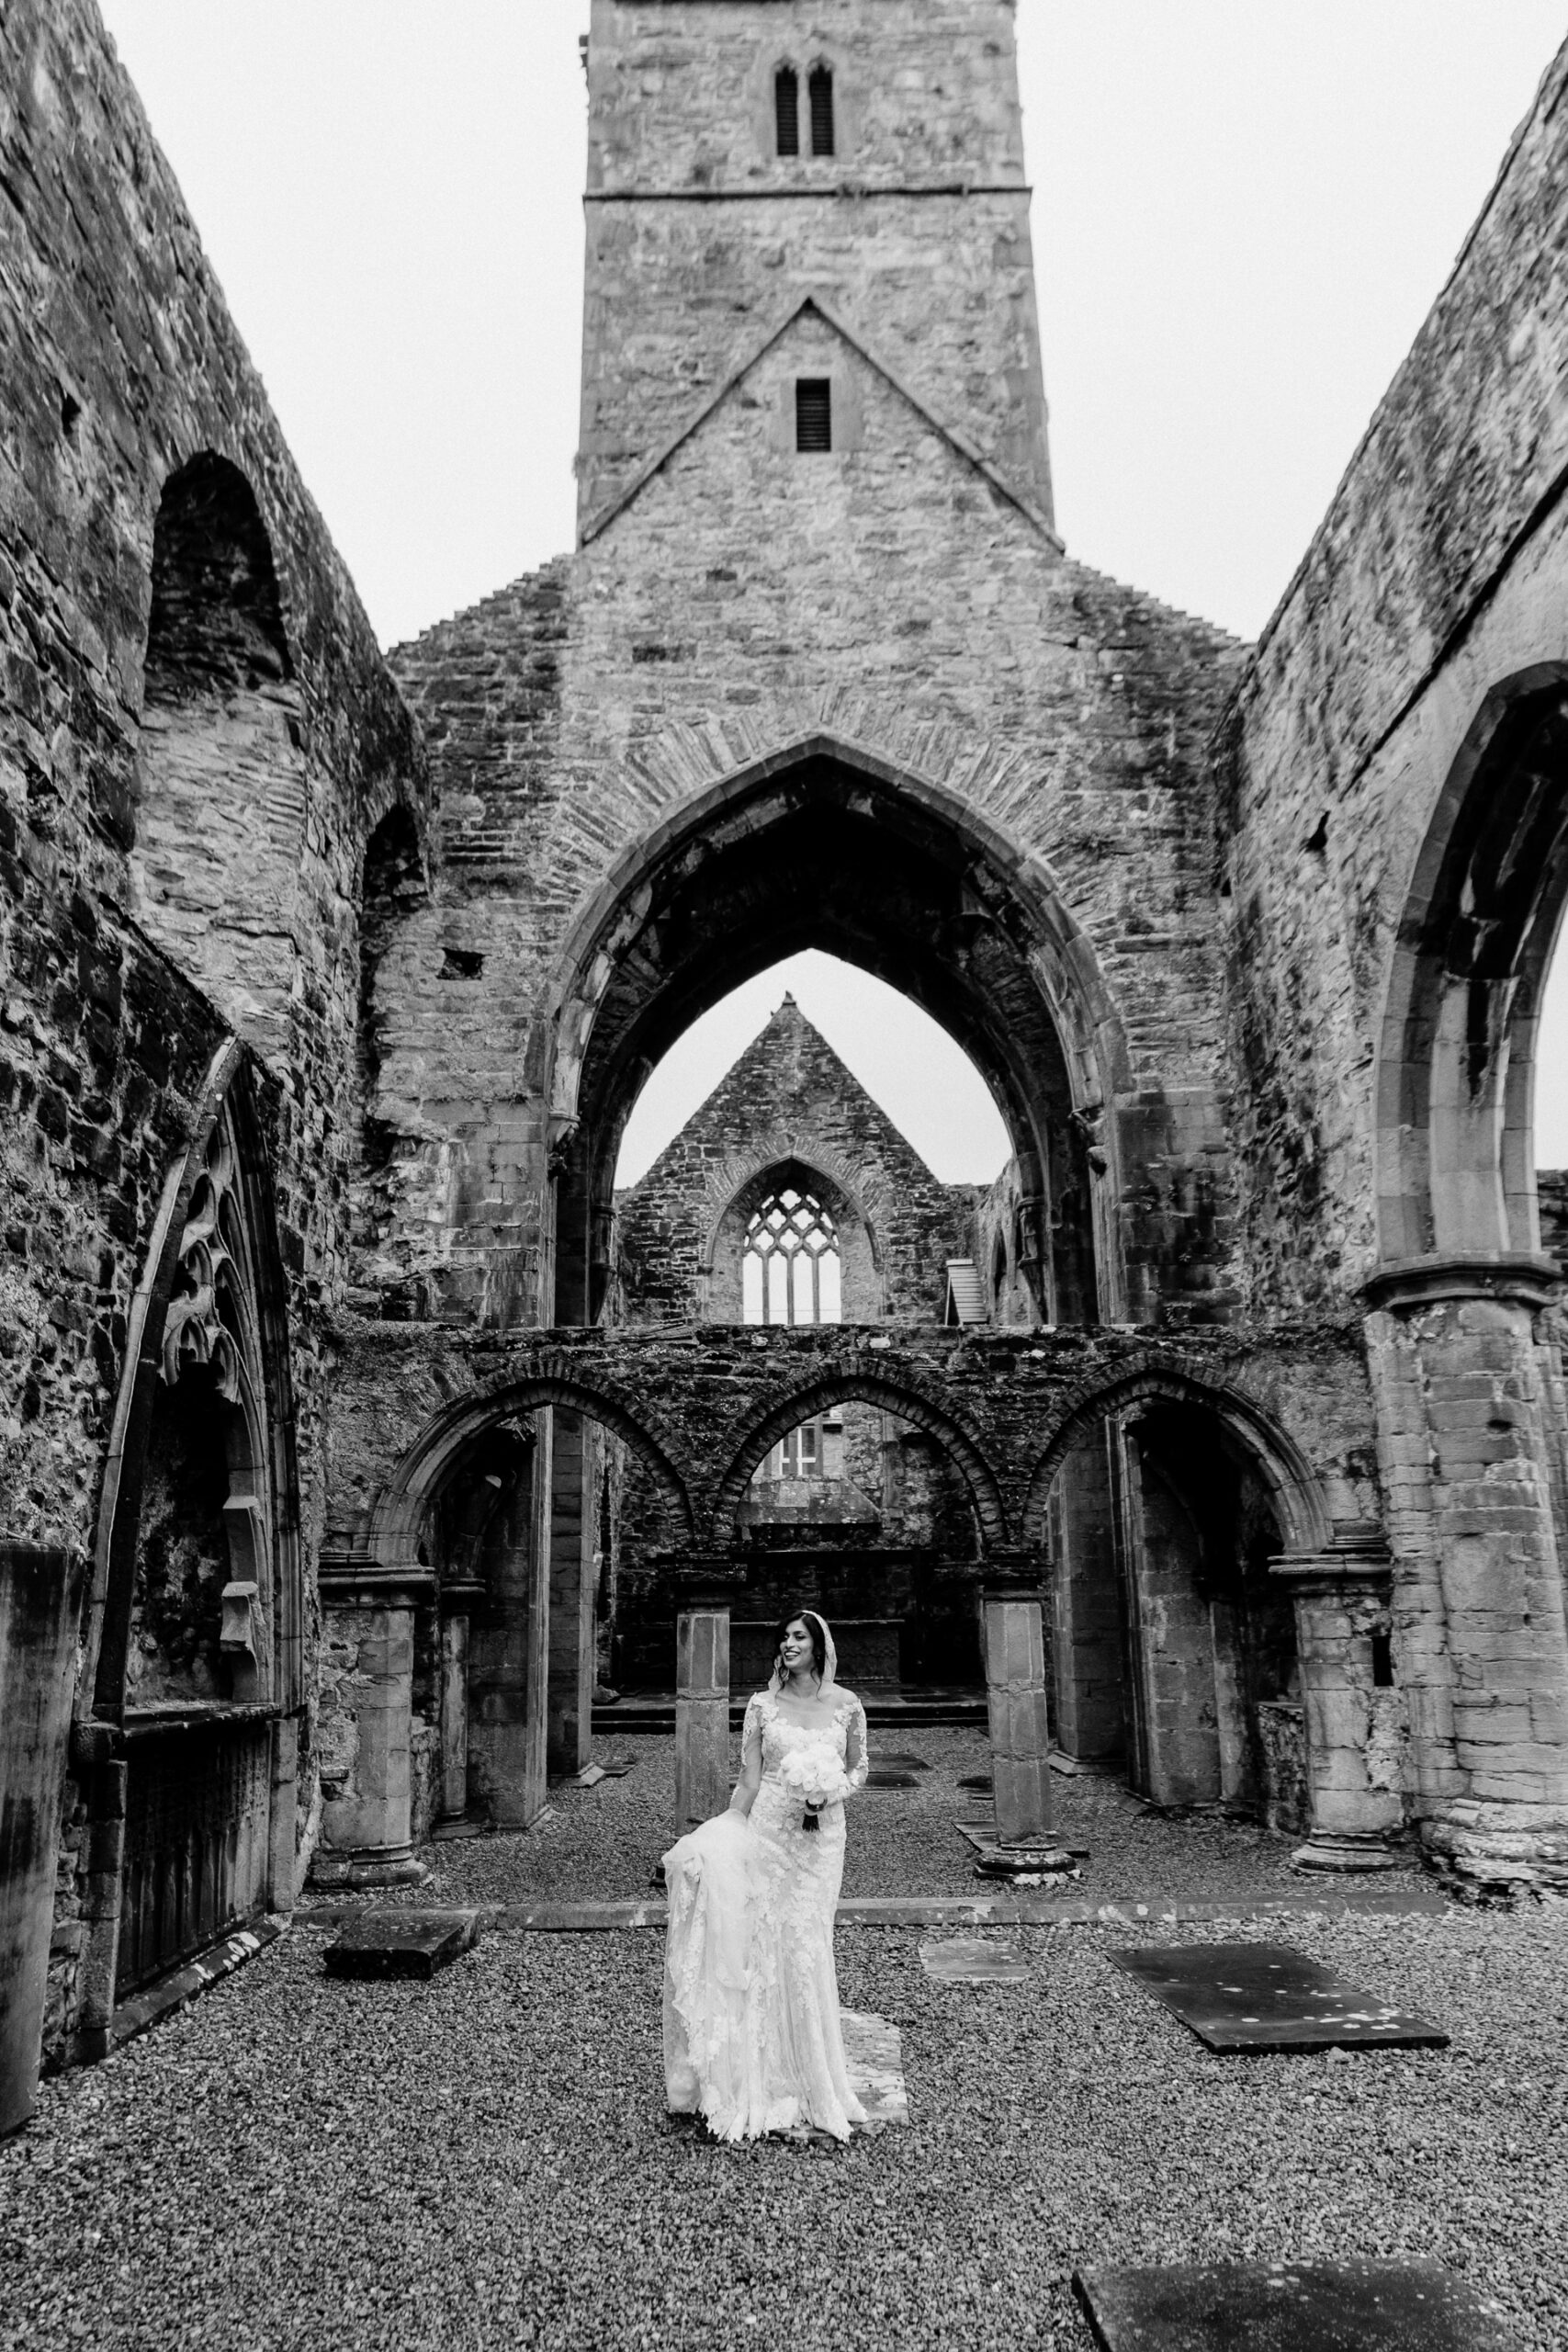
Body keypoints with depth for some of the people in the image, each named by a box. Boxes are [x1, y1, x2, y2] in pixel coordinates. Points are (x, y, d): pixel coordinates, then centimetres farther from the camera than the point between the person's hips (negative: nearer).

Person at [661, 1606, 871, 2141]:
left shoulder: (846, 1704, 1)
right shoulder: (762, 1705, 0)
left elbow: (859, 1766, 12)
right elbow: (748, 1781, 1)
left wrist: (834, 1792, -7)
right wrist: (727, 1837, -4)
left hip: (822, 1835, 0)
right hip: (768, 1830, 0)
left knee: (807, 1946, 2)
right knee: (768, 1942, 0)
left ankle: (812, 2081, 19)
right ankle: (769, 2079, 14)